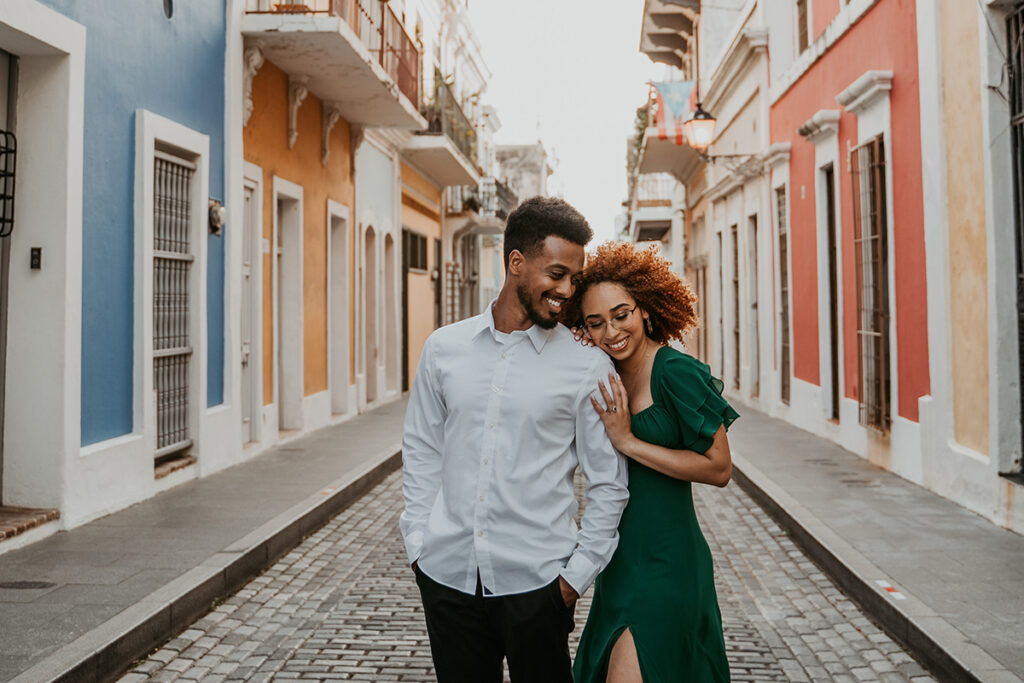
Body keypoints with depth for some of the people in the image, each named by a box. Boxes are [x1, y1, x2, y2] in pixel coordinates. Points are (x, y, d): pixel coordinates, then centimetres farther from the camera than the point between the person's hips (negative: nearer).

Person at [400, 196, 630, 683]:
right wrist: (418, 541, 5)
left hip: (536, 582, -2)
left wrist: (578, 572, -3)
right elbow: (422, 450, 11)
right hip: (447, 572, 2)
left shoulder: (589, 367, -5)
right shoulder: (444, 348, 3)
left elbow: (608, 482, 0)